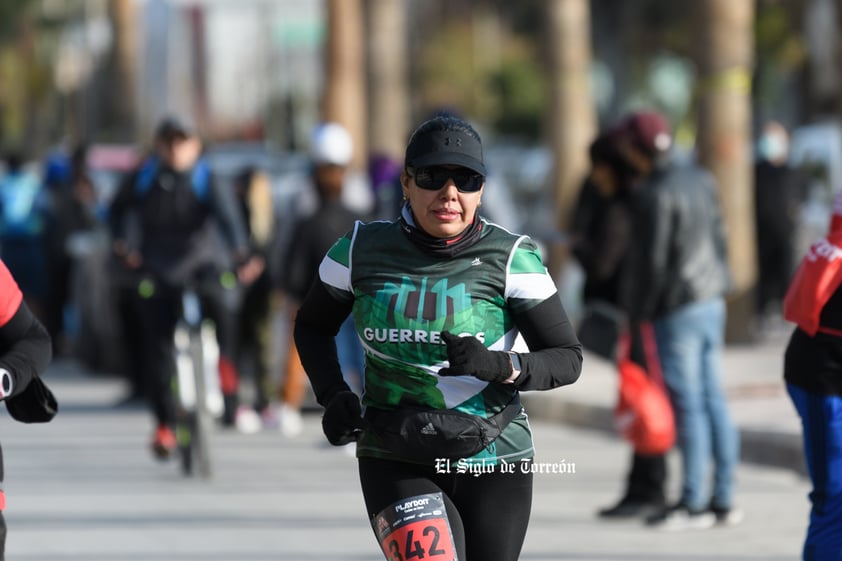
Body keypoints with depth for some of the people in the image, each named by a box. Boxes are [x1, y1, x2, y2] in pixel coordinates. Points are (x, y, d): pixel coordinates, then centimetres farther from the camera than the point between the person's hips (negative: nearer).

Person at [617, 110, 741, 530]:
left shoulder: (655, 195, -17)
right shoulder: (700, 181, 8)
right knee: (713, 401, 10)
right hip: (711, 303, 8)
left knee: (688, 405, -4)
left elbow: (651, 261, -17)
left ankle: (692, 503, 0)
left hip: (677, 310, -8)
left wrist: (637, 314, -7)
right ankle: (723, 500, 12)